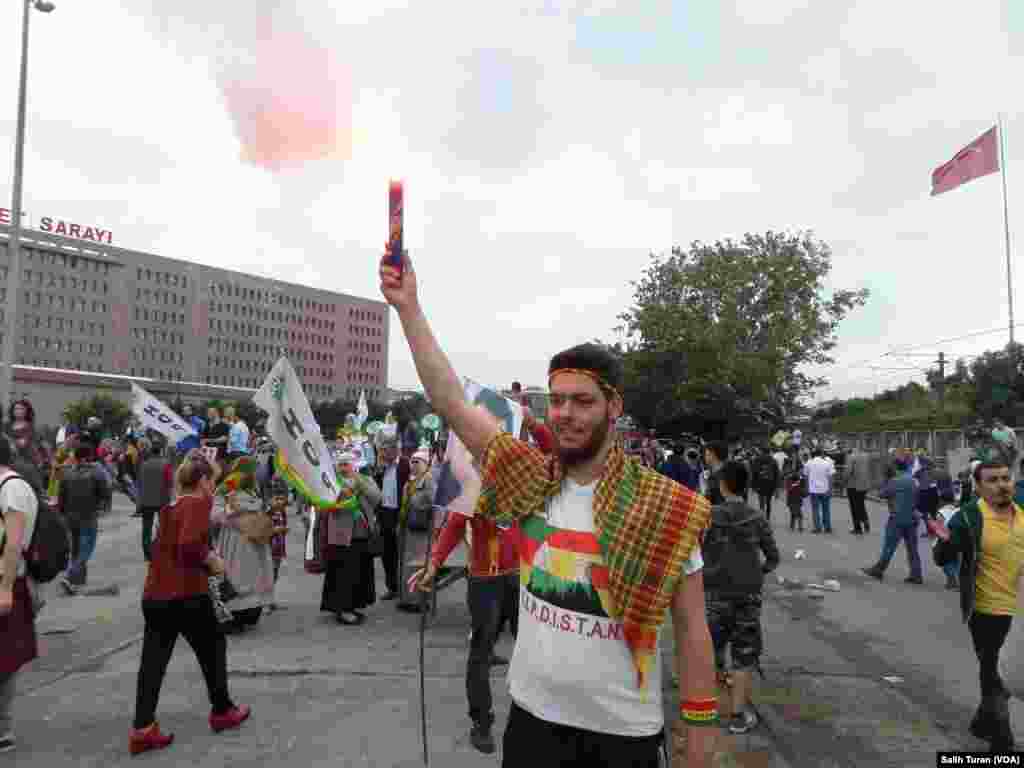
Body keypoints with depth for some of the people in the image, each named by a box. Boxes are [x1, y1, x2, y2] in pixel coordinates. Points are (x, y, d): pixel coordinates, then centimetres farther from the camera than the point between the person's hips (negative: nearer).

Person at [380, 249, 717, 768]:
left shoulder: (666, 509, -14)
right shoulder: (529, 481, -6)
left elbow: (692, 629, -8)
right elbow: (450, 402, -10)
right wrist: (408, 307, -14)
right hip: (532, 717, 3)